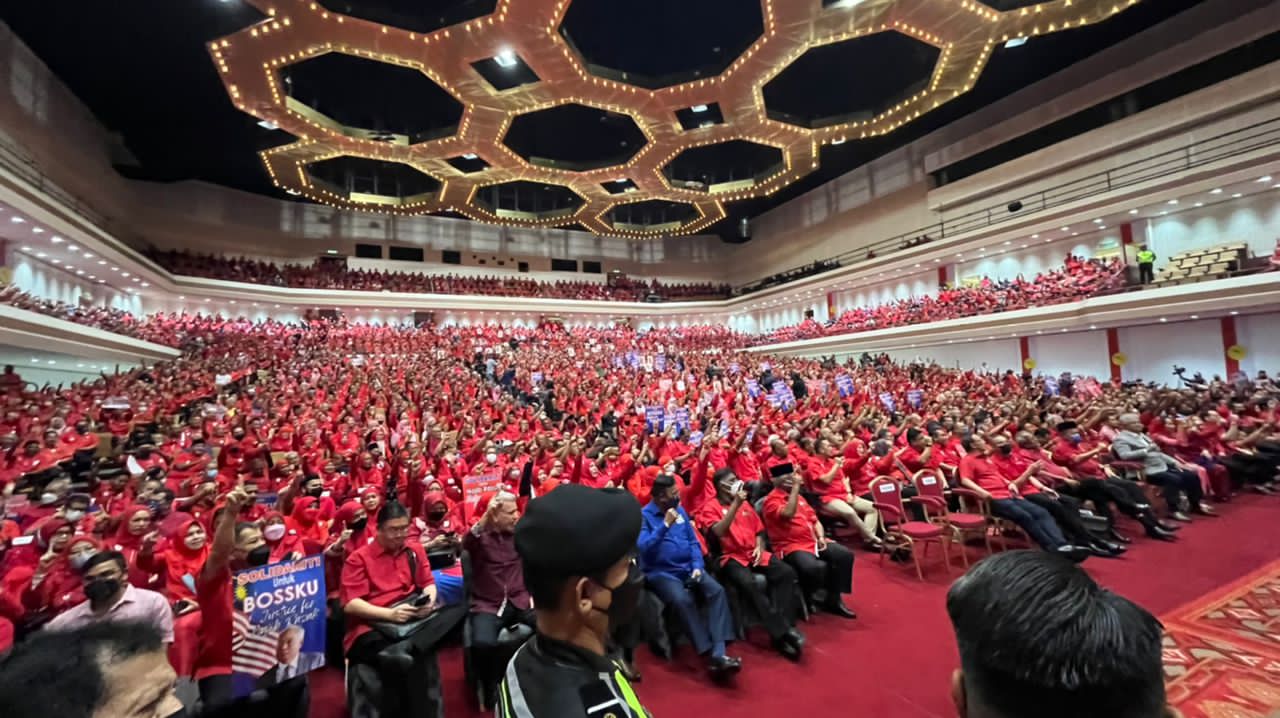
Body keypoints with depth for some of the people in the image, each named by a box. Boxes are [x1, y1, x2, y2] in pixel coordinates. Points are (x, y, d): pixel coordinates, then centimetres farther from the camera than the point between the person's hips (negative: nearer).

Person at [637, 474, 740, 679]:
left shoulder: (680, 510, 11)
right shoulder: (644, 515, -6)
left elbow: (693, 542, 12)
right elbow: (643, 549, -19)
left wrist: (697, 566, -5)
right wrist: (665, 525, -23)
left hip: (689, 568, 5)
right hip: (661, 573, -5)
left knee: (717, 591, -21)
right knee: (683, 600, -34)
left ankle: (719, 653, -27)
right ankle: (710, 655, -25)